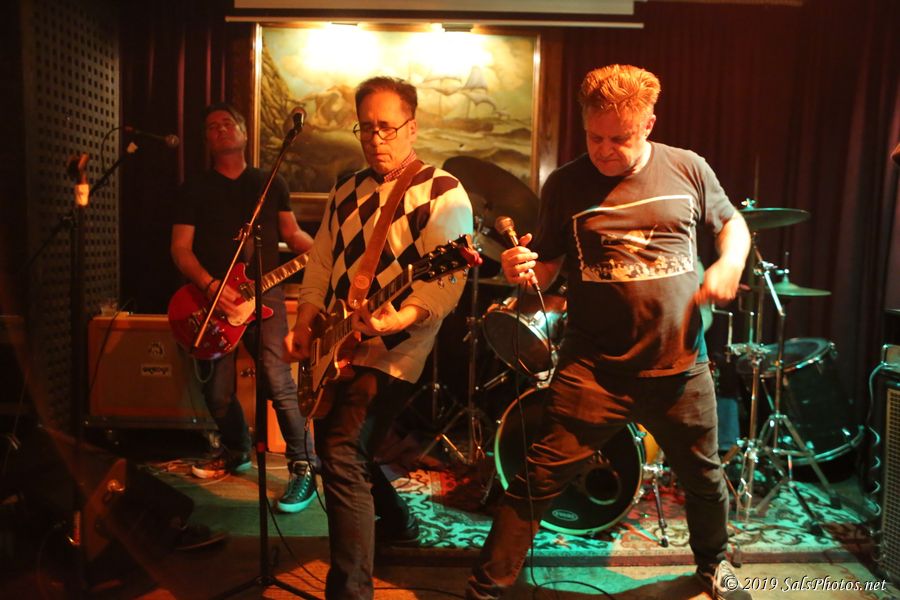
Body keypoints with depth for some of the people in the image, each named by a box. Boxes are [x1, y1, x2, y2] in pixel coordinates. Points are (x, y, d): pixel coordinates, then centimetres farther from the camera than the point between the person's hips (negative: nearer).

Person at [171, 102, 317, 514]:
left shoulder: (271, 184, 12)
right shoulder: (195, 189, 9)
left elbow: (293, 235, 14)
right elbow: (180, 249, 2)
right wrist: (211, 286, -15)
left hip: (264, 293, -1)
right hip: (213, 298, 2)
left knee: (279, 383, -14)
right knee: (217, 393, 7)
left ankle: (304, 467, -4)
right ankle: (237, 452, 33)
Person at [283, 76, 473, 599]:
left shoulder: (443, 194, -9)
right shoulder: (347, 191, 13)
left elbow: (445, 281, -19)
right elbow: (322, 263, 16)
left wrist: (400, 319, -36)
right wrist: (306, 323, 2)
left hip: (390, 353, -8)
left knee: (342, 457, -19)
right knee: (347, 450, 20)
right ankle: (397, 522, 45)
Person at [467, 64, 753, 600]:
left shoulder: (688, 169, 0)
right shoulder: (565, 185, -4)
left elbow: (731, 222, 15)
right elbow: (547, 266, 3)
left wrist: (730, 263, -5)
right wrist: (521, 271, -20)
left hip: (680, 366, 3)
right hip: (594, 370, -2)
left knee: (705, 477, 22)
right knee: (539, 480, -6)